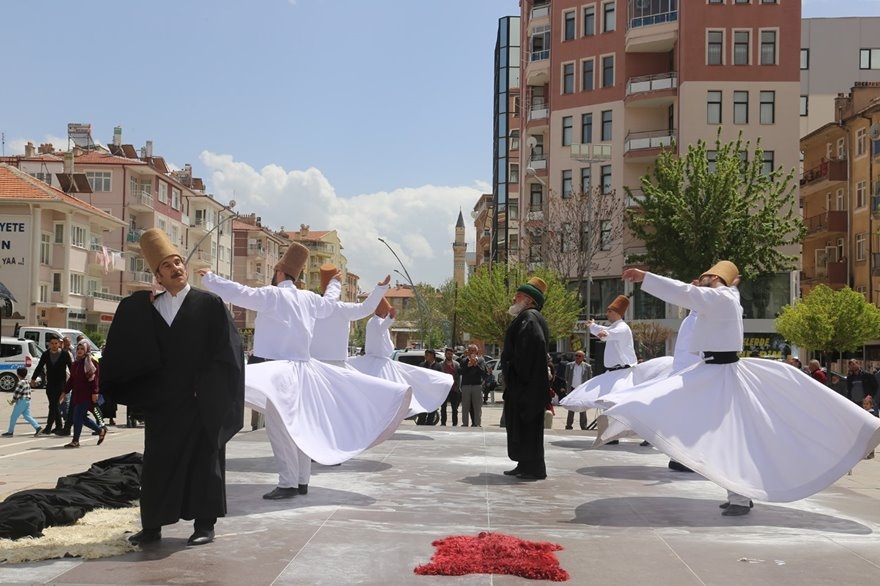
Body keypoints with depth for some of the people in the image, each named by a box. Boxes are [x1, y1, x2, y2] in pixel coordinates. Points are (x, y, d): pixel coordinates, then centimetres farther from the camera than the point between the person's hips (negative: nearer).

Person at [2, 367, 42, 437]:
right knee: (27, 416, 7)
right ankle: (37, 427, -7)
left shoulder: (21, 382, -17)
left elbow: (17, 392, -18)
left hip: (21, 402, -9)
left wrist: (13, 400, -2)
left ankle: (10, 432, 11)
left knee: (13, 417, 3)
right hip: (27, 401, 9)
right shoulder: (27, 382, 11)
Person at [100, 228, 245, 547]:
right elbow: (129, 351, 2)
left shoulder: (210, 303, -3)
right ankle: (152, 525, 17)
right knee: (158, 463, 8)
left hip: (200, 403, -3)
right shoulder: (148, 308, 8)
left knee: (203, 460, 4)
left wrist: (212, 394, -13)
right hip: (161, 401, 4)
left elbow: (227, 351, -7)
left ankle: (204, 524, 13)